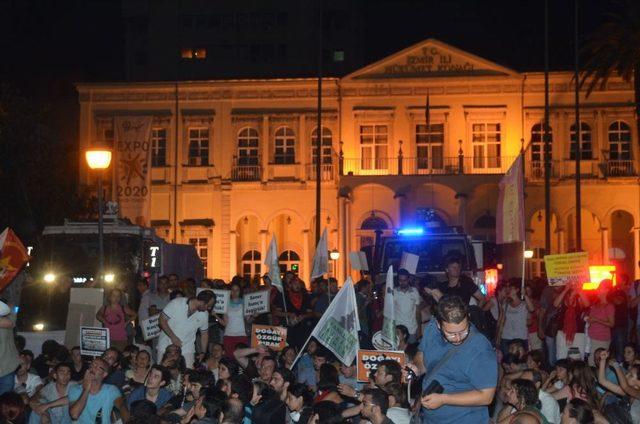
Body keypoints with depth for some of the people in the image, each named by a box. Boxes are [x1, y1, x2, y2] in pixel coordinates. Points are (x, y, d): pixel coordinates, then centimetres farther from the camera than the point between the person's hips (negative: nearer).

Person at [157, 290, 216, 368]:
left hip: (186, 349, 2)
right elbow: (162, 320, -11)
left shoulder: (204, 314, -1)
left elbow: (204, 334, 12)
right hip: (166, 346, -2)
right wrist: (172, 337, -19)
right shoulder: (177, 303, -14)